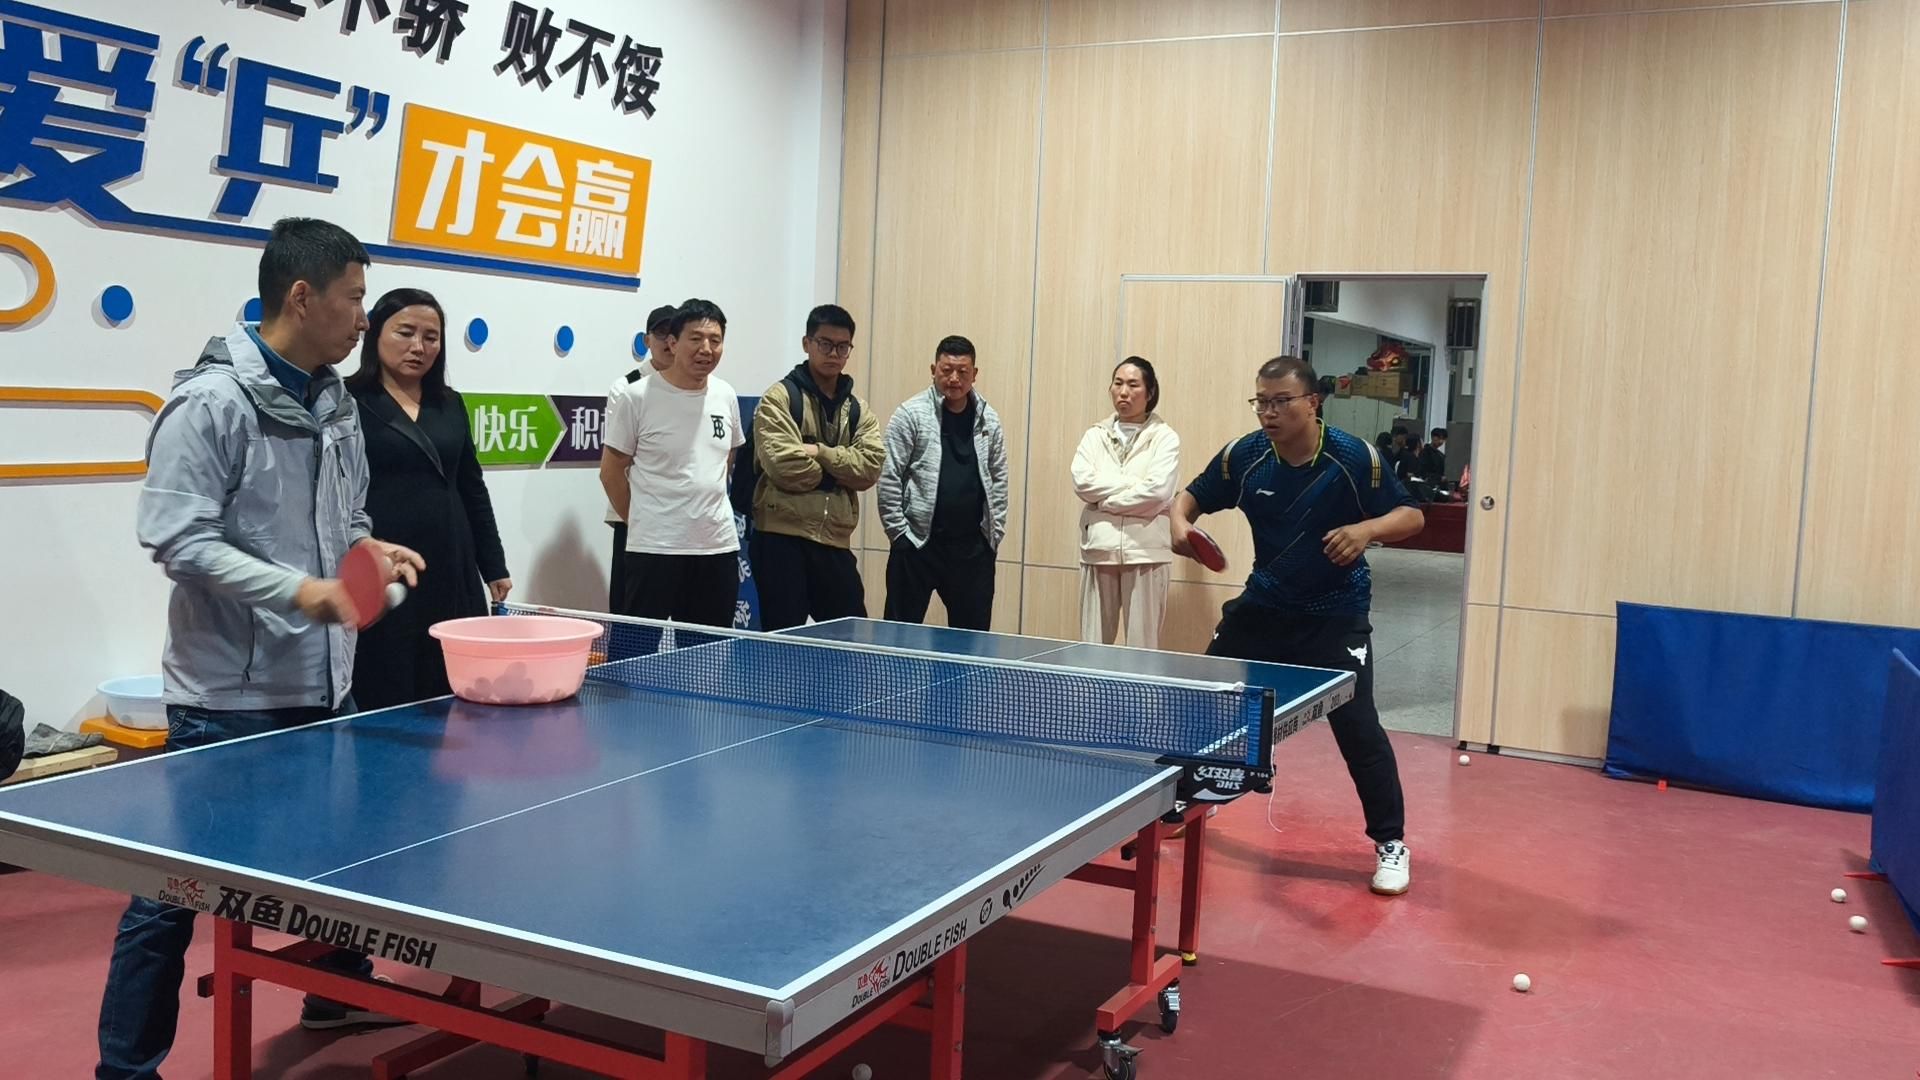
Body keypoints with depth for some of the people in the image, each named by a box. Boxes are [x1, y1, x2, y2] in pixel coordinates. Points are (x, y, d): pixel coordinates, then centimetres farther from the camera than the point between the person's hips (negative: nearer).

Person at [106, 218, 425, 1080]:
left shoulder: (335, 404, 8)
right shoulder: (211, 402, -16)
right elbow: (177, 538, -21)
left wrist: (370, 549, -2)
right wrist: (299, 590, -29)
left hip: (324, 682, 8)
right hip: (229, 694, -8)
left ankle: (337, 994, 43)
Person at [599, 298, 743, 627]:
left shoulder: (725, 396, 7)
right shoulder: (636, 397, -8)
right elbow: (611, 471, -1)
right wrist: (642, 521, 3)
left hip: (720, 546, 5)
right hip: (654, 549, -5)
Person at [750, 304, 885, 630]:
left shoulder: (858, 411, 14)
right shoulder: (780, 397, -2)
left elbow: (869, 468, -3)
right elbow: (785, 466, -15)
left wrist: (819, 452, -13)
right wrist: (838, 470, -2)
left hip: (835, 543, 5)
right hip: (782, 538, -5)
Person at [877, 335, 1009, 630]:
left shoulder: (988, 419, 8)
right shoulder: (911, 414, -5)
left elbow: (998, 480, 13)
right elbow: (889, 480, -6)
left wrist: (995, 533, 7)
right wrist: (899, 533, -8)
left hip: (974, 546, 4)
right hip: (917, 543, -4)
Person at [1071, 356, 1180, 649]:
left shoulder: (1164, 437, 2)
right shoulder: (1095, 435, 12)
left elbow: (1157, 490, -13)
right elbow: (1082, 482, -3)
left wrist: (1106, 500, -7)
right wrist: (1132, 483, -8)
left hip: (1146, 551, -3)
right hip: (1099, 548, 3)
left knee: (1142, 646, 0)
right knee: (1093, 645, 5)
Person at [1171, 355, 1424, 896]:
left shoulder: (1355, 458, -17)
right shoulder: (1243, 456, -10)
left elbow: (1412, 516, -9)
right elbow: (1192, 496, 4)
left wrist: (1367, 529, -29)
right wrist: (1180, 523, -19)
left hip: (1335, 615, -4)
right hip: (1263, 606, 4)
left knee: (1358, 728, -11)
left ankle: (1391, 844, 7)